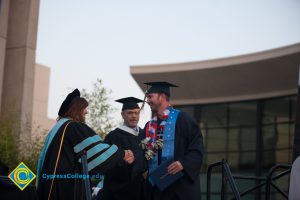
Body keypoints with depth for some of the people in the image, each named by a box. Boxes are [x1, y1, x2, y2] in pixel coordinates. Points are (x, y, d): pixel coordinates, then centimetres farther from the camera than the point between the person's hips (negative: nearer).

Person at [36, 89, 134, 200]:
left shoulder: (58, 127, 19)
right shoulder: (75, 127, -10)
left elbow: (44, 156, 24)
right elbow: (97, 148, -14)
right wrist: (122, 154, -4)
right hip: (68, 182, -10)